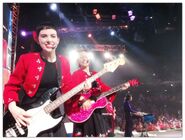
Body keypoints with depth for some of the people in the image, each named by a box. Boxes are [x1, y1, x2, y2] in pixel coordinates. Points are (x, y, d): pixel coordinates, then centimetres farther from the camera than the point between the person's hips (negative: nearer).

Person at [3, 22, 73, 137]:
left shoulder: (64, 62, 3)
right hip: (28, 118, -3)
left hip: (55, 117, 4)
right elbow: (12, 86, -4)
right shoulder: (27, 58, -7)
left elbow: (67, 88, 6)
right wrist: (12, 107, -19)